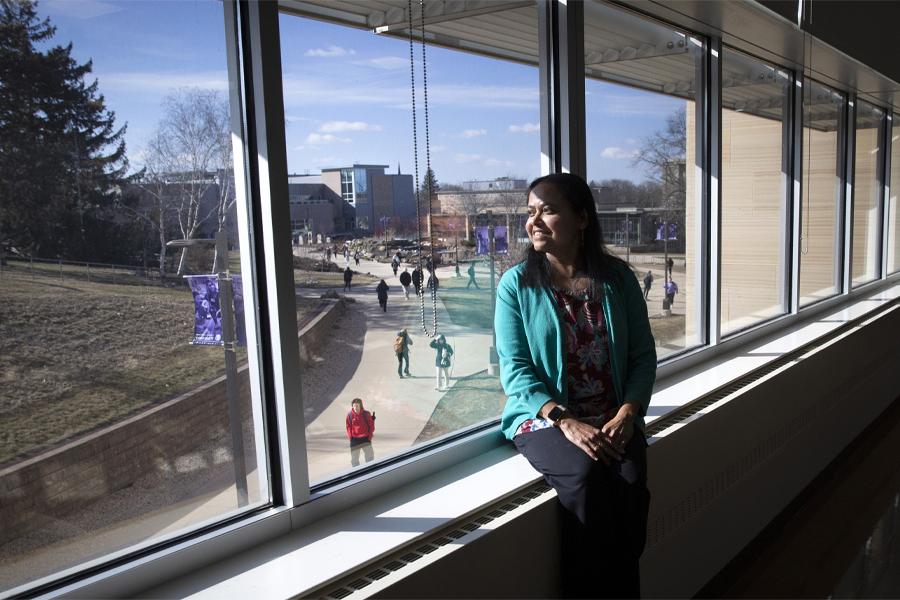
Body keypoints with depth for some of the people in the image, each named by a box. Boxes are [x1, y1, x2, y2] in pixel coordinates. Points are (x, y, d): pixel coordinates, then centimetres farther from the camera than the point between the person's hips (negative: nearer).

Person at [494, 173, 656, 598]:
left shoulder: (617, 277, 4)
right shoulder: (517, 284, -3)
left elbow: (643, 355, 4)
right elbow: (515, 370, -8)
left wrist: (626, 413, -13)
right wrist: (566, 422, -20)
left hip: (612, 418, 2)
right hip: (543, 416, -2)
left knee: (630, 482, -26)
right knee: (585, 476, -30)